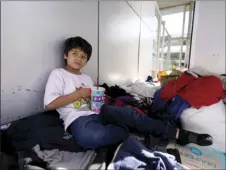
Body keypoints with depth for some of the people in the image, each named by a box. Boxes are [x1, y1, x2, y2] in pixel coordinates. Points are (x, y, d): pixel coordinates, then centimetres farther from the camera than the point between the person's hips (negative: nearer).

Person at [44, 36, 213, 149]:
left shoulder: (86, 78, 21)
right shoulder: (58, 74, 3)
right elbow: (49, 104, -10)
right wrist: (79, 94, -12)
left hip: (95, 111, 6)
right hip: (77, 117, -5)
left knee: (129, 113, -20)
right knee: (94, 136, -41)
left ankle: (178, 134, -11)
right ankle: (126, 130, -11)